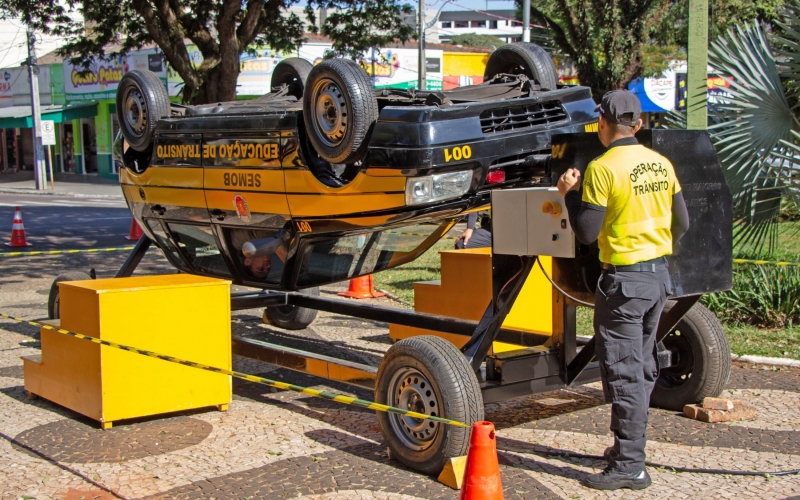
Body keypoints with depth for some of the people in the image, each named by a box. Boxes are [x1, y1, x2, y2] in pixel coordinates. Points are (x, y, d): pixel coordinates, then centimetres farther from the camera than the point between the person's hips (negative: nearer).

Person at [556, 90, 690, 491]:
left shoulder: (603, 168, -15)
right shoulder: (661, 164, 6)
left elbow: (587, 233, -15)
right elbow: (682, 223, 11)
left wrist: (569, 193, -1)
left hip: (624, 280, -8)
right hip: (659, 276, 8)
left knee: (623, 371, -3)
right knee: (642, 366, 18)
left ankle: (629, 466, 0)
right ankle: (631, 446, 30)